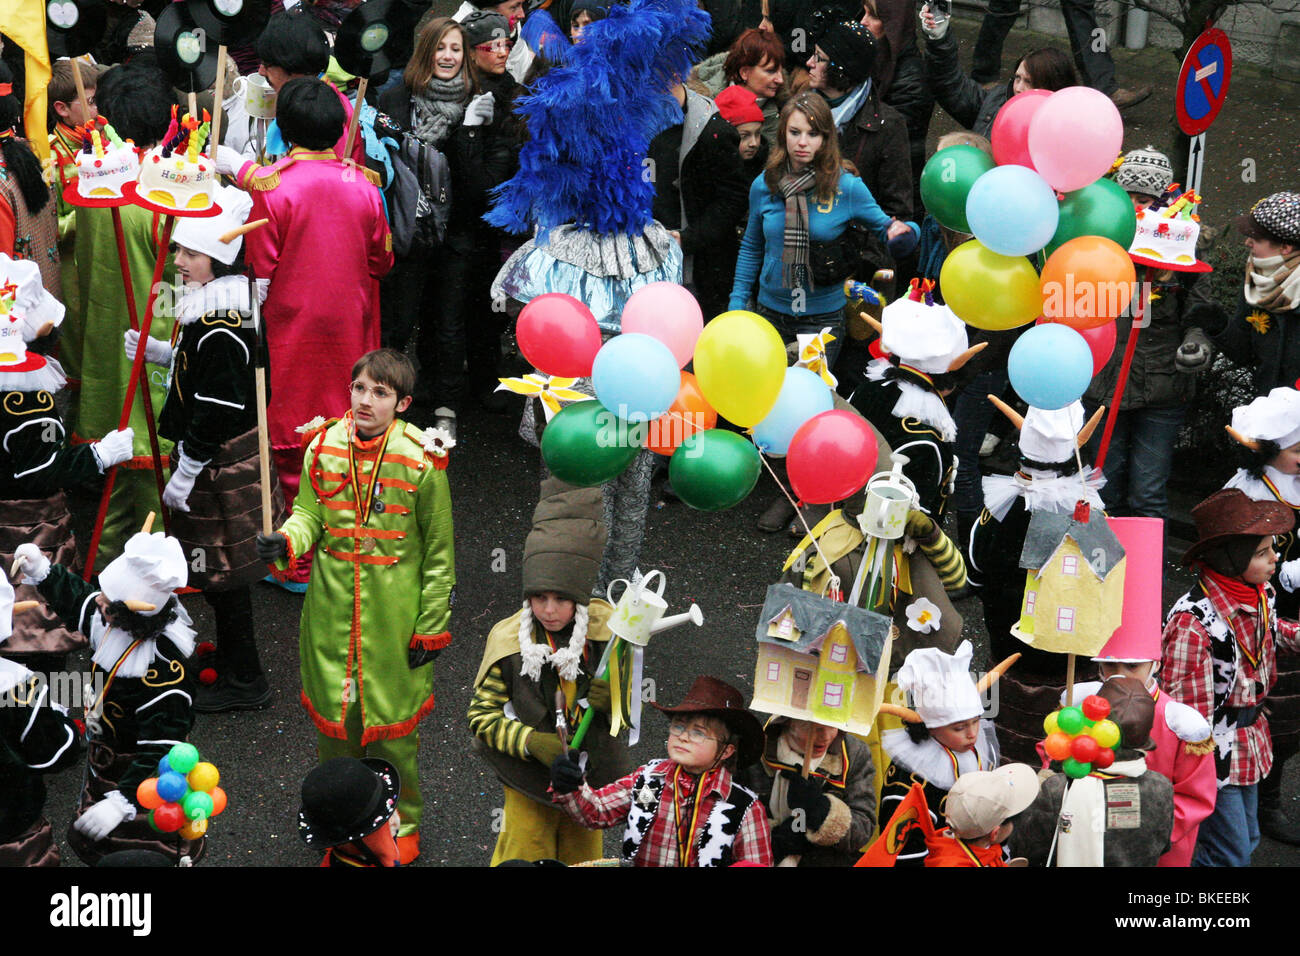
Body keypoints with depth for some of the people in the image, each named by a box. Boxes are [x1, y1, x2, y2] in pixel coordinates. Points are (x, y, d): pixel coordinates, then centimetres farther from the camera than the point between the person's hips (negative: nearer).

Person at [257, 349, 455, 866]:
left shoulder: (421, 459, -12)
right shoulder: (323, 447, -2)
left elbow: (439, 551, -5)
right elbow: (310, 515, 5)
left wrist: (431, 626, -5)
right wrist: (286, 541, -19)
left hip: (394, 617, -3)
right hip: (332, 609, 3)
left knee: (393, 724, 7)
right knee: (332, 715, 14)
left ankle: (402, 825, 28)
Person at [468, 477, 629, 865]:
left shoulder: (605, 632, -9)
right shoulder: (508, 641, -14)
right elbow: (481, 716, -12)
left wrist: (614, 701, -22)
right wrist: (532, 742, -26)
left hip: (590, 778, 2)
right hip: (529, 785, -2)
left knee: (583, 859, 16)